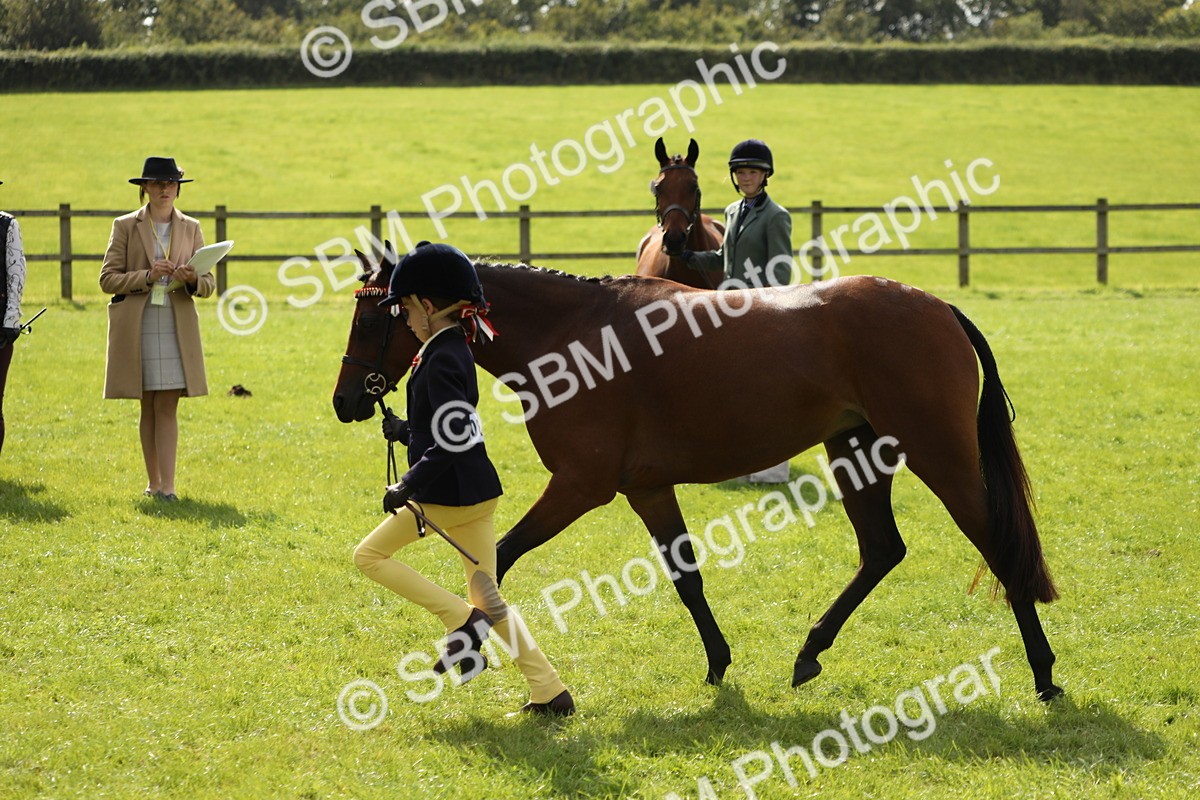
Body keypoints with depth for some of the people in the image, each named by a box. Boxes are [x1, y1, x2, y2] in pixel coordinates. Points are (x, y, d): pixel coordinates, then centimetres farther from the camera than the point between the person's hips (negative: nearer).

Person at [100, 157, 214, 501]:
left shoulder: (191, 228, 10)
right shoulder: (125, 227, 5)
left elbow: (209, 282, 9)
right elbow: (108, 278, -1)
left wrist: (191, 280, -15)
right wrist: (147, 276, -16)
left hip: (177, 327, 0)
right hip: (136, 327, 0)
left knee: (167, 405, -6)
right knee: (148, 406, 5)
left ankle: (167, 486, -11)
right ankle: (153, 481, 13)